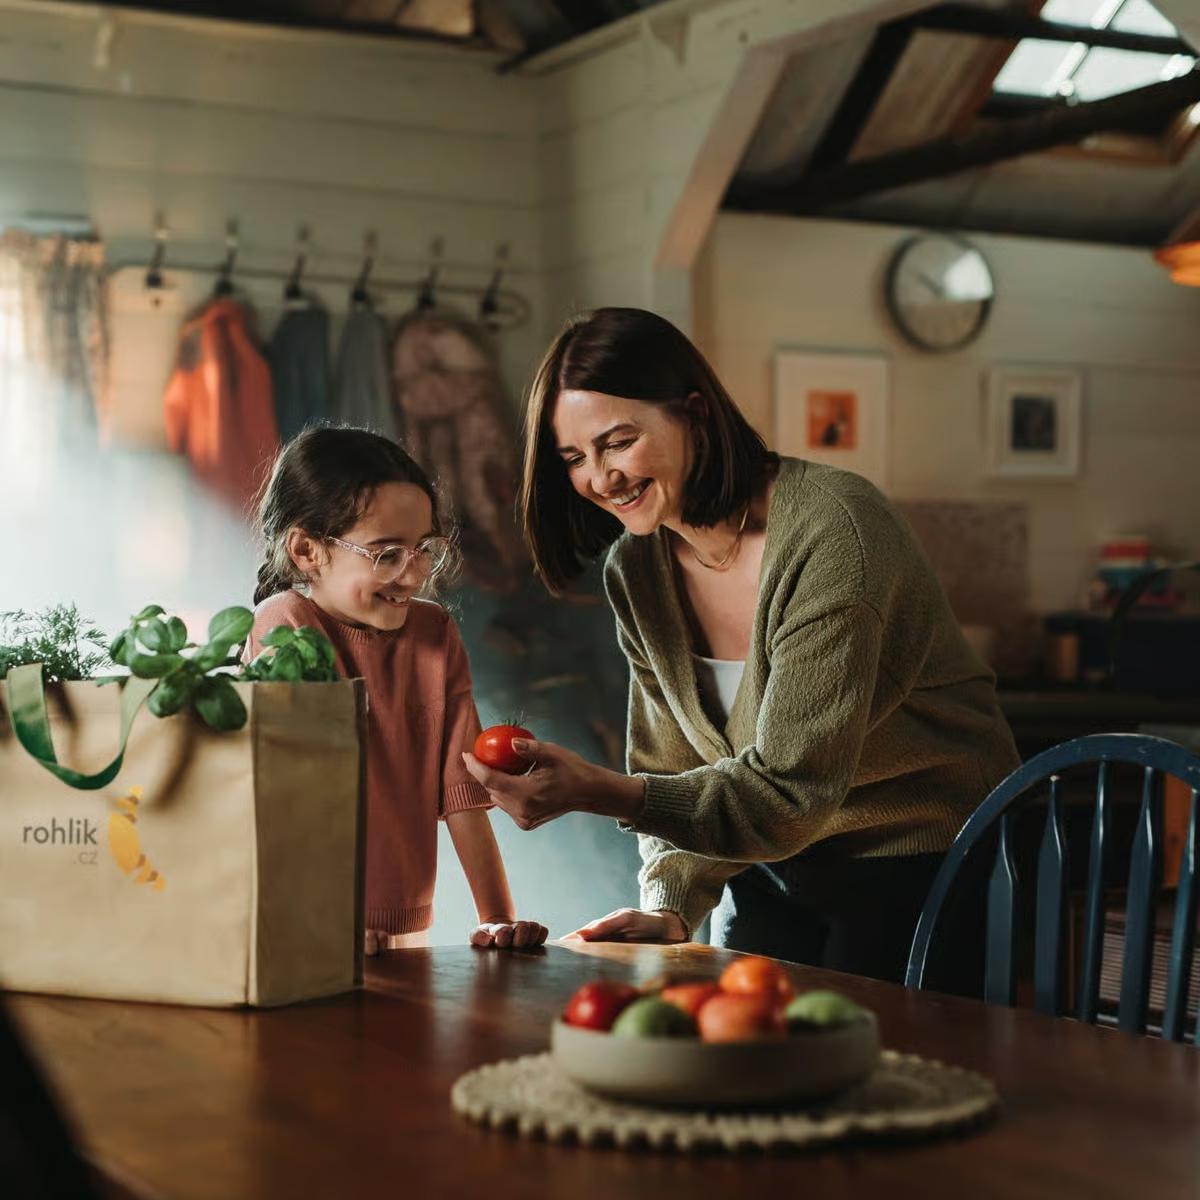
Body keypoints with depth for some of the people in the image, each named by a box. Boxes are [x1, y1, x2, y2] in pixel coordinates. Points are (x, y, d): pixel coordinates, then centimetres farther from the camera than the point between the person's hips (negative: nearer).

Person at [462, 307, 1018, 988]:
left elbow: (794, 790, -29)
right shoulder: (637, 567, -2)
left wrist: (596, 792, -39)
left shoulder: (828, 532, -25)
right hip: (776, 867, 6)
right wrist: (670, 909, -18)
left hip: (923, 871, -6)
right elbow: (678, 771, 1)